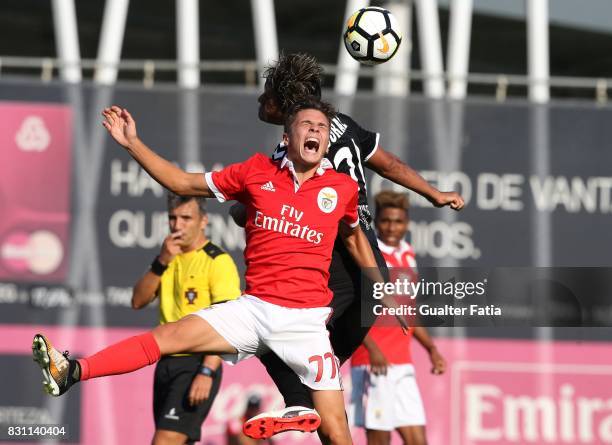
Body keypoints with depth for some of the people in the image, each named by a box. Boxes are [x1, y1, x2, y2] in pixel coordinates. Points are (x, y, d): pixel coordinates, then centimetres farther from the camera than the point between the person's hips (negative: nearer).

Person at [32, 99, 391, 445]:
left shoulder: (343, 188, 4)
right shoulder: (257, 171, 5)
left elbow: (354, 235, 24)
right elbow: (186, 184, 11)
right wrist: (133, 143, 7)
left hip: (306, 321, -1)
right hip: (254, 309, 1)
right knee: (169, 335, -17)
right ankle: (72, 372, -24)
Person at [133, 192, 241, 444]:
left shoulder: (218, 262, -9)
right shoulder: (169, 259, 16)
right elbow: (138, 301, 6)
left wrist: (206, 373, -25)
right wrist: (161, 262, -8)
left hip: (197, 363, -8)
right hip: (167, 362, 8)